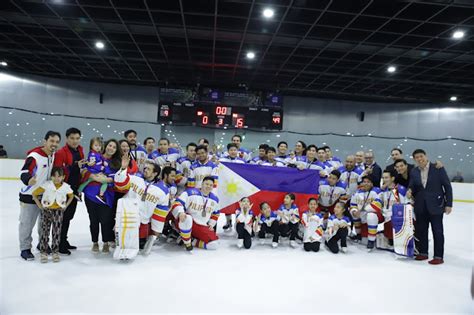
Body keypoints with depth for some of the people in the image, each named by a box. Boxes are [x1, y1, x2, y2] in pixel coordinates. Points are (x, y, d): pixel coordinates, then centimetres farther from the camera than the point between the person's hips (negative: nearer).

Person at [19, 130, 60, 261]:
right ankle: (25, 249, 18)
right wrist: (28, 180, -50)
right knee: (27, 223, 3)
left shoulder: (53, 155, 2)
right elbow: (23, 173, -32)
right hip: (29, 196, -7)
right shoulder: (34, 156, -22)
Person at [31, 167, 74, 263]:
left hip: (58, 211, 1)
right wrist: (39, 205, -5)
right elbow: (34, 194, -5)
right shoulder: (46, 185, -11)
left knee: (57, 232, 4)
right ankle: (43, 252, 12)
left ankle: (55, 252, 15)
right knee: (45, 231, 2)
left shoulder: (66, 187, -5)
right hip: (46, 210, -1)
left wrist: (66, 205, 5)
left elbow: (71, 196, 13)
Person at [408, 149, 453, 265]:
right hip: (420, 206, 4)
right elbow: (412, 187, 11)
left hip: (436, 205, -4)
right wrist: (410, 191, -13)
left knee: (437, 231, 3)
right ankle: (423, 252, 25)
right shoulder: (414, 172, 6)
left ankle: (438, 256, 11)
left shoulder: (438, 168, -6)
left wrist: (448, 204, -8)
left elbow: (447, 186, -5)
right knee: (420, 230, 11)